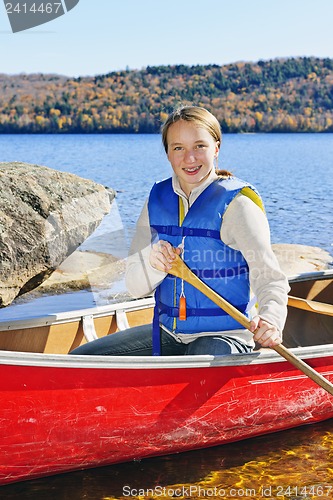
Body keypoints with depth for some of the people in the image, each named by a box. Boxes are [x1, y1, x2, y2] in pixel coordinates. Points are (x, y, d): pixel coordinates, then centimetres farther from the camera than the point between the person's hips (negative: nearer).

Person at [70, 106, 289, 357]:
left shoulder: (237, 204, -12)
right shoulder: (158, 199, 4)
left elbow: (269, 278, -20)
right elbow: (135, 286, 1)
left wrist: (270, 319, -42)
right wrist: (153, 265, -22)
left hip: (224, 337, -6)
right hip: (168, 333, 6)